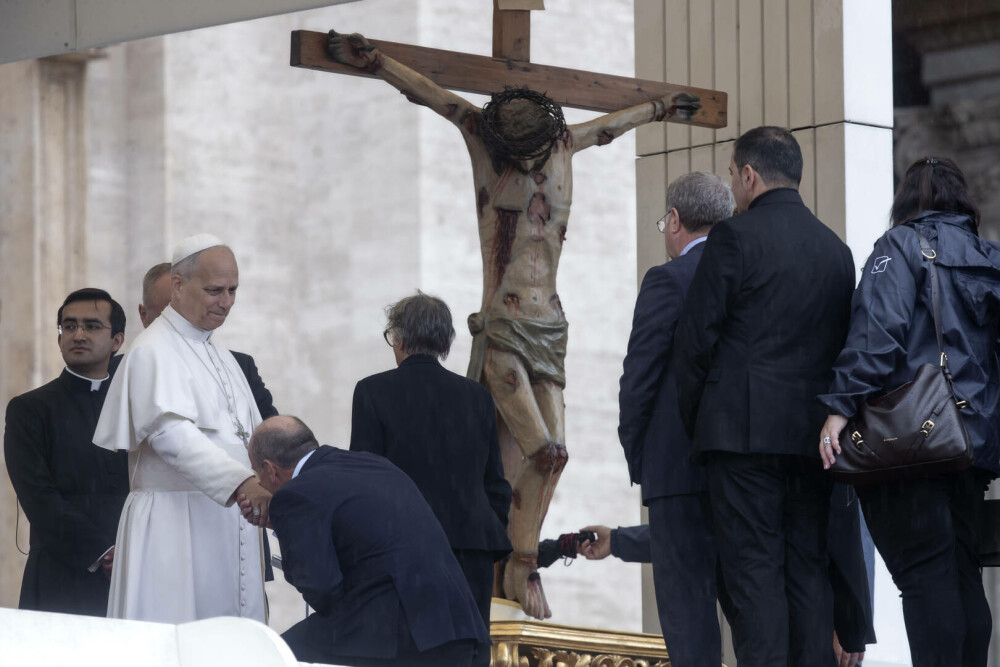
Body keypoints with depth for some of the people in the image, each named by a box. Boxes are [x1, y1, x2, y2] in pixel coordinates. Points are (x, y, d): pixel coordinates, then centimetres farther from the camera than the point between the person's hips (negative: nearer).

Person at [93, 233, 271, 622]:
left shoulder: (220, 357, 20)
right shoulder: (154, 352, -8)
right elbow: (172, 434, -24)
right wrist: (242, 482, -36)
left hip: (229, 528, 8)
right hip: (176, 528, -8)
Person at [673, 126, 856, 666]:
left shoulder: (734, 237, -6)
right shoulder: (836, 249, 14)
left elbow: (695, 339, -6)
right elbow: (843, 343, 15)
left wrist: (695, 420, 5)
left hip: (745, 430, -6)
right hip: (814, 435, 6)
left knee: (754, 568, -7)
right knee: (809, 568, 8)